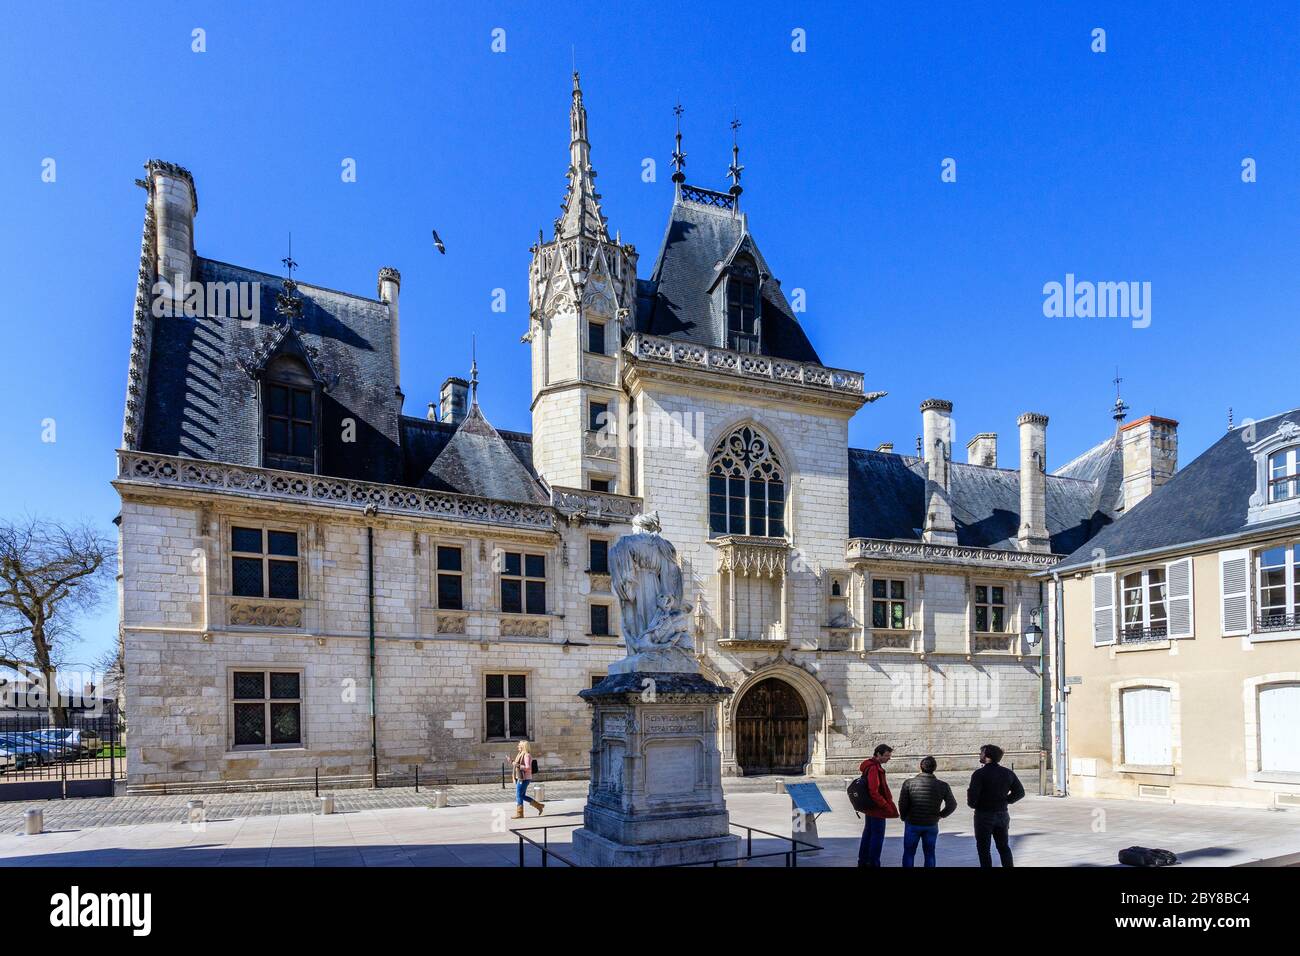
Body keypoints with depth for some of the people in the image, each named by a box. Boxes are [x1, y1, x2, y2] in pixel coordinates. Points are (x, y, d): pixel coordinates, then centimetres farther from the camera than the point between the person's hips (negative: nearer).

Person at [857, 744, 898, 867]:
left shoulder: (873, 766, 10)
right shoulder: (874, 769, -23)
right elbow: (874, 792, -27)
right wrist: (888, 807, -22)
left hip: (870, 807, 10)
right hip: (877, 810, -10)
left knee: (868, 833, 19)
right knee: (877, 836, -2)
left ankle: (863, 861, 29)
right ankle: (873, 863, 4)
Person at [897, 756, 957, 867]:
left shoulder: (909, 783, -13)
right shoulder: (943, 786, -8)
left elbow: (902, 804, -12)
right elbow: (952, 805, 0)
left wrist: (903, 817, 6)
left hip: (912, 824, -1)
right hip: (932, 825, 1)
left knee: (909, 853, 12)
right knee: (929, 854, 16)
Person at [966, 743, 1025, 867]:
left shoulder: (979, 774, -17)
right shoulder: (1008, 773, 2)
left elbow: (973, 795, -21)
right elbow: (1020, 792, 6)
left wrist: (972, 804, -1)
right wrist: (1006, 801, 12)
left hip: (984, 815, -5)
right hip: (1002, 814, 5)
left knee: (983, 848, 5)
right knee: (1004, 846, 17)